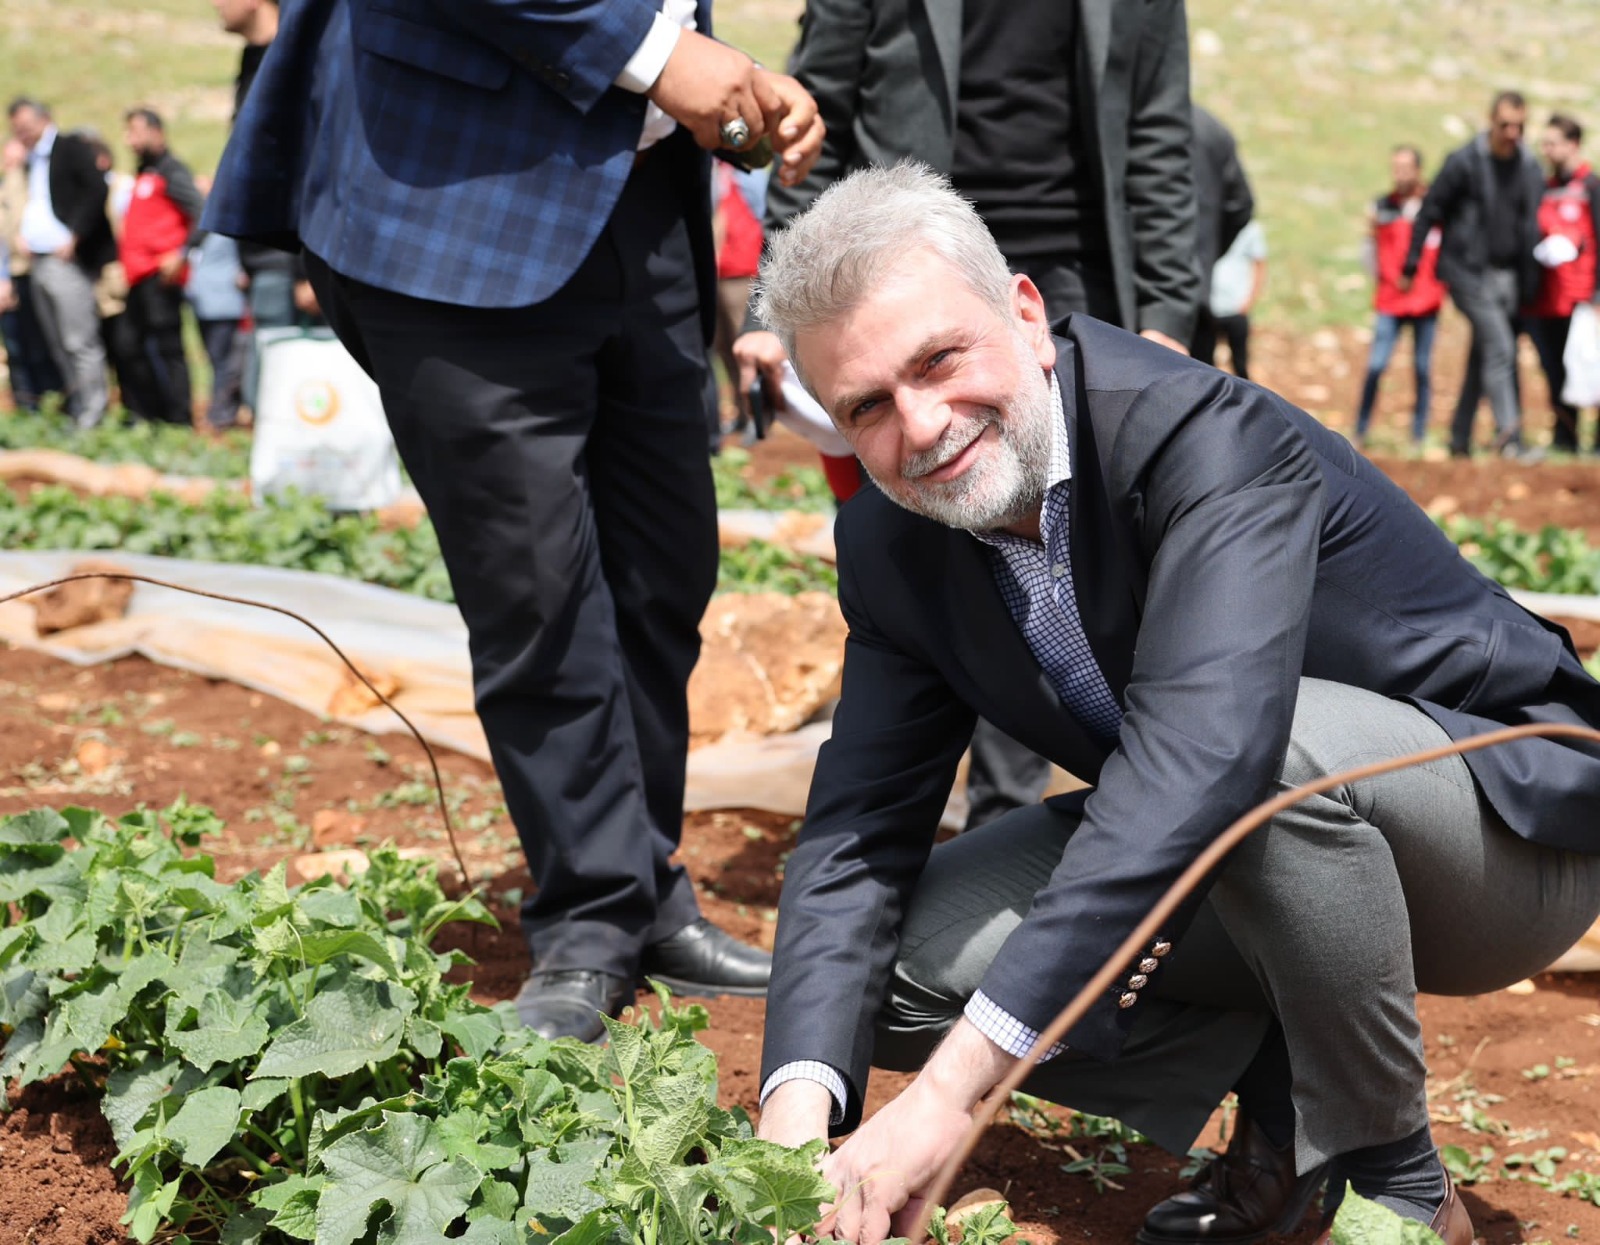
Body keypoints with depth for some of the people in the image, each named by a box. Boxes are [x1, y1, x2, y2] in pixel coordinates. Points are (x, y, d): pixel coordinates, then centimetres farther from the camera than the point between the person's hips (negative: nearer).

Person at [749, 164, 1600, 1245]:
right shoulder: (890, 542, -7)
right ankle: (1283, 1094, 5)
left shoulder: (1205, 436, -30)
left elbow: (1200, 758, -44)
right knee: (902, 961, -10)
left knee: (1271, 751, -39)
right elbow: (858, 836, -8)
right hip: (1207, 875, 6)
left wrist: (955, 1086, -49)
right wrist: (797, 1105, -27)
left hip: (1507, 823, -6)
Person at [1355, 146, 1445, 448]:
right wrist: (1371, 234, -6)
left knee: (1423, 368, 3)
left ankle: (1419, 435, 11)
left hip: (1426, 300, -1)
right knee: (1376, 365, -8)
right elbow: (1374, 261, 10)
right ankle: (1360, 432, 0)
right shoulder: (1382, 207, 7)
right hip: (1390, 301, 1)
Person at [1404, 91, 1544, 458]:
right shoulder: (1464, 162, -7)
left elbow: (1531, 227, 13)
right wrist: (1410, 267, -2)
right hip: (1468, 271, -5)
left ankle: (1460, 439, 17)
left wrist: (1529, 284, 9)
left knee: (1483, 356, 8)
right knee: (1499, 347, -18)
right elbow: (1428, 213, -2)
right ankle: (1508, 434, -22)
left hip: (1507, 275, 5)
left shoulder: (1530, 169, 8)